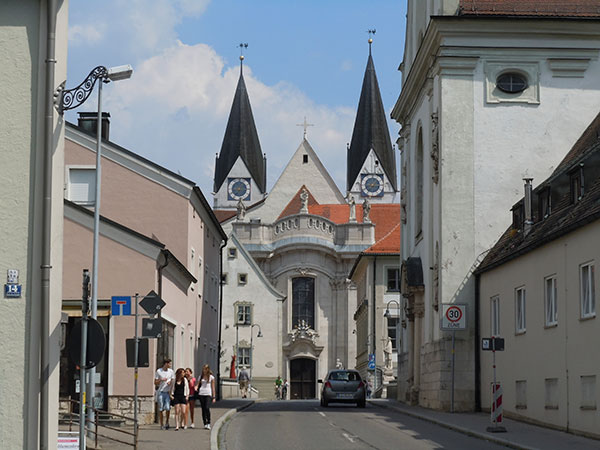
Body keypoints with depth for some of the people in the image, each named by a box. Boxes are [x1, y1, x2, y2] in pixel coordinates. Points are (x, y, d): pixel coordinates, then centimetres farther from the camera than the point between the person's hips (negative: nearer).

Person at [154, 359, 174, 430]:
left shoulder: (171, 371, 7)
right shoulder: (158, 371, -2)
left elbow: (173, 381, 15)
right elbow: (155, 383, 1)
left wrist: (170, 382, -8)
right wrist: (161, 380, -16)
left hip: (168, 392, 2)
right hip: (160, 392, -2)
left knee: (167, 408, -9)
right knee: (160, 409, 1)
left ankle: (167, 422, 12)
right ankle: (162, 424, 10)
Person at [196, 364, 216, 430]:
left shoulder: (211, 377, 6)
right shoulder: (201, 376, 14)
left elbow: (213, 387, 6)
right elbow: (197, 384, 13)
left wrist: (213, 397, 3)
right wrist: (196, 387, -12)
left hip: (208, 394, -3)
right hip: (201, 394, 3)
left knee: (207, 408, -18)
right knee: (203, 409, 3)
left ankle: (208, 423, -9)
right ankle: (205, 423, 9)